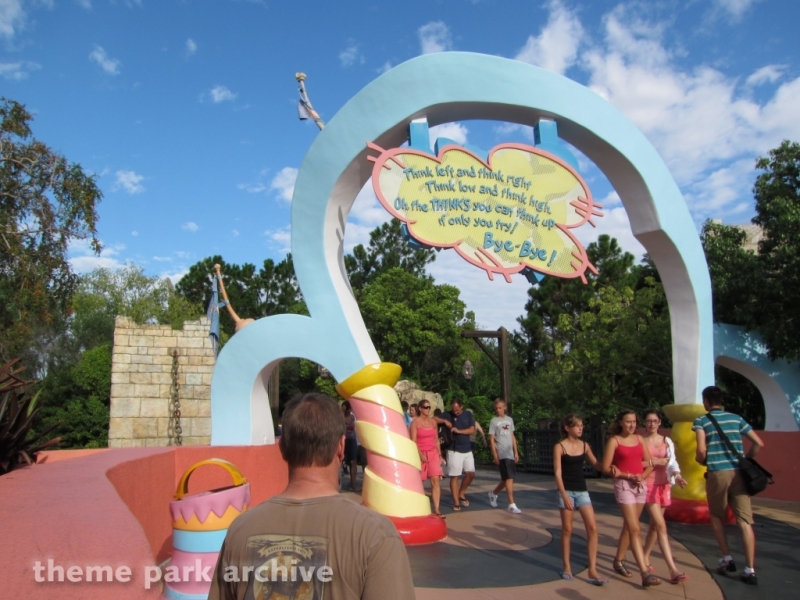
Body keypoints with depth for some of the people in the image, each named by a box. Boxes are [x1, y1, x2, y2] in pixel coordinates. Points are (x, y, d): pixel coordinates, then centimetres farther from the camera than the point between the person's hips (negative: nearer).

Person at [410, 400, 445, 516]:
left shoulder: (433, 422, 8)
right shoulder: (415, 422, -6)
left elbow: (436, 440, 13)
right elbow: (413, 441, -11)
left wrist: (440, 455, 9)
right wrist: (421, 455, -21)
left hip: (433, 453, 4)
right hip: (420, 454, -4)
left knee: (435, 480, -7)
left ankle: (436, 509, -8)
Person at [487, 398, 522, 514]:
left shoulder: (509, 419, 13)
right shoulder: (494, 421, -3)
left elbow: (512, 437, 17)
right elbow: (491, 439, -4)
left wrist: (516, 452, 12)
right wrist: (495, 455, -10)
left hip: (510, 453, 6)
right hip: (502, 453, -6)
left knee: (507, 478, 11)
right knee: (509, 478, -11)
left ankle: (493, 493, 33)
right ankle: (512, 504, -6)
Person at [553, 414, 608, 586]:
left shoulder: (584, 445, 6)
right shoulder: (559, 447, -8)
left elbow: (596, 465, 11)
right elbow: (558, 473, -11)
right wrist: (564, 496, -17)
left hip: (582, 491, 4)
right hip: (567, 491, -4)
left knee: (592, 528, -4)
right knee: (567, 530, 5)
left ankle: (592, 571, 1)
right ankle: (567, 567, 19)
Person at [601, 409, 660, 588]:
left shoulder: (639, 439, 9)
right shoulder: (614, 441, -6)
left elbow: (650, 464, 12)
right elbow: (606, 468, -9)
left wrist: (642, 476, -7)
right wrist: (629, 476, -15)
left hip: (641, 485, 6)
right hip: (624, 485, -6)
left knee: (628, 526, 15)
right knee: (635, 529, -10)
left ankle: (619, 561, 31)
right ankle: (645, 573, -12)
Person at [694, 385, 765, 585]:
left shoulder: (701, 421, 1)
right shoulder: (736, 418, 12)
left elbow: (701, 451, -10)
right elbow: (759, 443, 12)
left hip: (717, 473, -3)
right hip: (738, 473, 3)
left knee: (717, 517, 18)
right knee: (745, 522, 2)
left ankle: (727, 559, 16)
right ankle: (750, 570, -1)